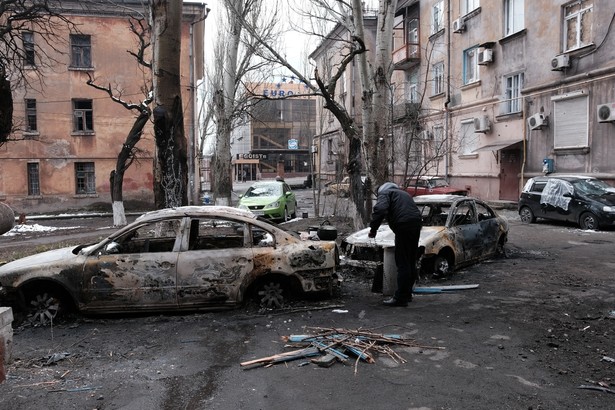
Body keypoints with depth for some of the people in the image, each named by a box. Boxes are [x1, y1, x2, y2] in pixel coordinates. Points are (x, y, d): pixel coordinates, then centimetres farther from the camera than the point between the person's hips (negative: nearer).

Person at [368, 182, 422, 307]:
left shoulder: (384, 193, 6)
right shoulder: (403, 193, 32)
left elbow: (380, 209, -15)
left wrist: (373, 228, -9)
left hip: (404, 226, -8)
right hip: (416, 224, 9)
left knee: (403, 264, -5)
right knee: (411, 262, 17)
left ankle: (400, 298, -2)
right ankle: (407, 294, 28)